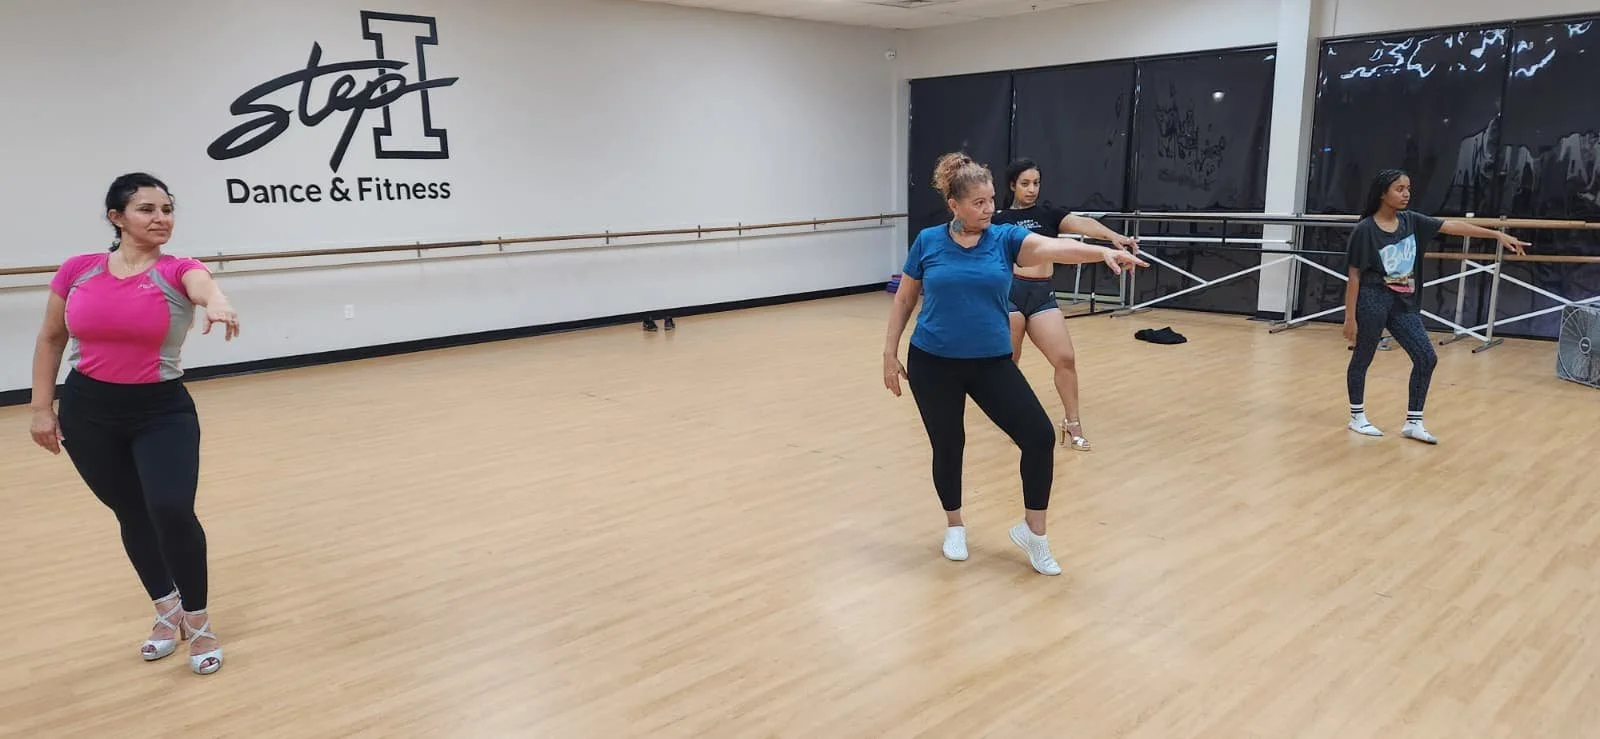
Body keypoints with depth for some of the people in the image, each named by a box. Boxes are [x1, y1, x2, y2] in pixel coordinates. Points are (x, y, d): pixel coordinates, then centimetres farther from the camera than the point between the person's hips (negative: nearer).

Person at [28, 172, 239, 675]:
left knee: (173, 511, -17)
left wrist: (218, 303, -59)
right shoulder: (78, 270, -3)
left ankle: (198, 622, 4)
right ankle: (167, 610, 33)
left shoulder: (177, 271, -10)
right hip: (86, 412, 3)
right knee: (132, 516, 13)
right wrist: (41, 407, 5)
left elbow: (203, 285, -36)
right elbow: (50, 340, 8)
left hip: (162, 410, -2)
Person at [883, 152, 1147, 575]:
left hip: (992, 362, 1)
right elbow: (904, 300, 6)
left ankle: (1032, 531, 10)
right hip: (932, 363, -1)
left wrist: (1104, 252, -38)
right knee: (948, 446, 9)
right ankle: (954, 525, 34)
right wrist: (890, 353, 4)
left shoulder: (1005, 238, -3)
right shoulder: (928, 242, -3)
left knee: (1040, 436, -8)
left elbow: (1055, 247, -21)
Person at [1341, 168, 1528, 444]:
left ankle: (1413, 422, 12)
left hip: (1404, 303, 6)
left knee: (1426, 357, 2)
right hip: (1373, 301, -6)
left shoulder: (1411, 221, 5)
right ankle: (1357, 417, 21)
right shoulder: (1365, 230, -12)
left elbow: (1453, 227, 2)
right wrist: (1350, 317, -11)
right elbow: (1354, 277, -10)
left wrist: (1498, 235, -6)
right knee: (1362, 359, 6)